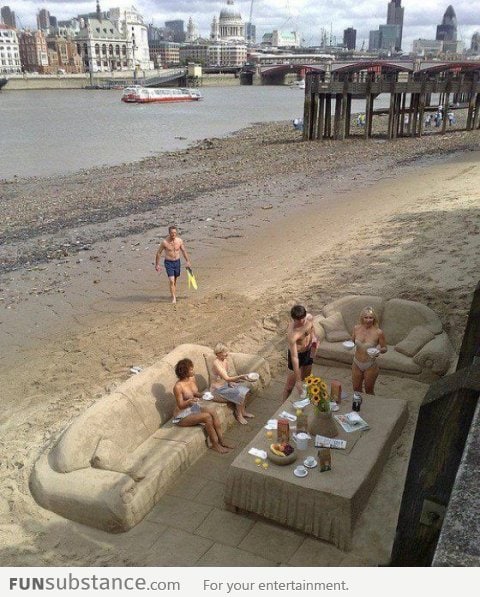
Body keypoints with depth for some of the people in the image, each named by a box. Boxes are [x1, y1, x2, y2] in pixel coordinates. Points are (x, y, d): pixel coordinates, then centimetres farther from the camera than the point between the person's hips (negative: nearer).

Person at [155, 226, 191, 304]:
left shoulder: (179, 240, -5)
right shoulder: (164, 242, -15)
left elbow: (184, 251, 10)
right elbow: (158, 253, -5)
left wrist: (187, 261, 12)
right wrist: (157, 264, -4)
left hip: (177, 262, 4)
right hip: (168, 263, -4)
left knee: (175, 280, 18)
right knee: (171, 281, -14)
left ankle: (174, 294, 35)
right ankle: (173, 298, -10)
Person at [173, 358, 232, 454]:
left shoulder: (192, 378, -2)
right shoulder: (178, 386, -25)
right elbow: (180, 405, -20)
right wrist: (189, 401, -39)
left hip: (194, 407, 7)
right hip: (183, 415, -7)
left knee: (213, 413, -16)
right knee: (207, 417, -25)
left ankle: (221, 441, -9)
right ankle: (215, 444, -12)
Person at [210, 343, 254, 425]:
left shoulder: (224, 361, 1)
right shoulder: (216, 363, -26)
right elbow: (226, 378, -32)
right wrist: (240, 377, -38)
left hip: (225, 385, 9)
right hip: (218, 390, -9)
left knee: (244, 389, 3)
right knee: (240, 394, -16)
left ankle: (243, 412, 16)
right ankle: (239, 415, 3)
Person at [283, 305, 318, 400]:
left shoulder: (310, 317, -19)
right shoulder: (292, 333, -38)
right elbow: (294, 357, -37)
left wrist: (313, 336, -12)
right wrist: (298, 380, -36)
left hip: (308, 352, 6)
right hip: (297, 354, -6)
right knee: (290, 384, 7)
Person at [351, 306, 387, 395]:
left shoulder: (378, 332, -18)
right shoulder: (356, 328, -8)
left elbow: (384, 348, -5)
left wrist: (379, 350, -27)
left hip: (370, 366, -3)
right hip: (357, 364, 3)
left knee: (369, 391, 15)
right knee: (356, 390, 20)